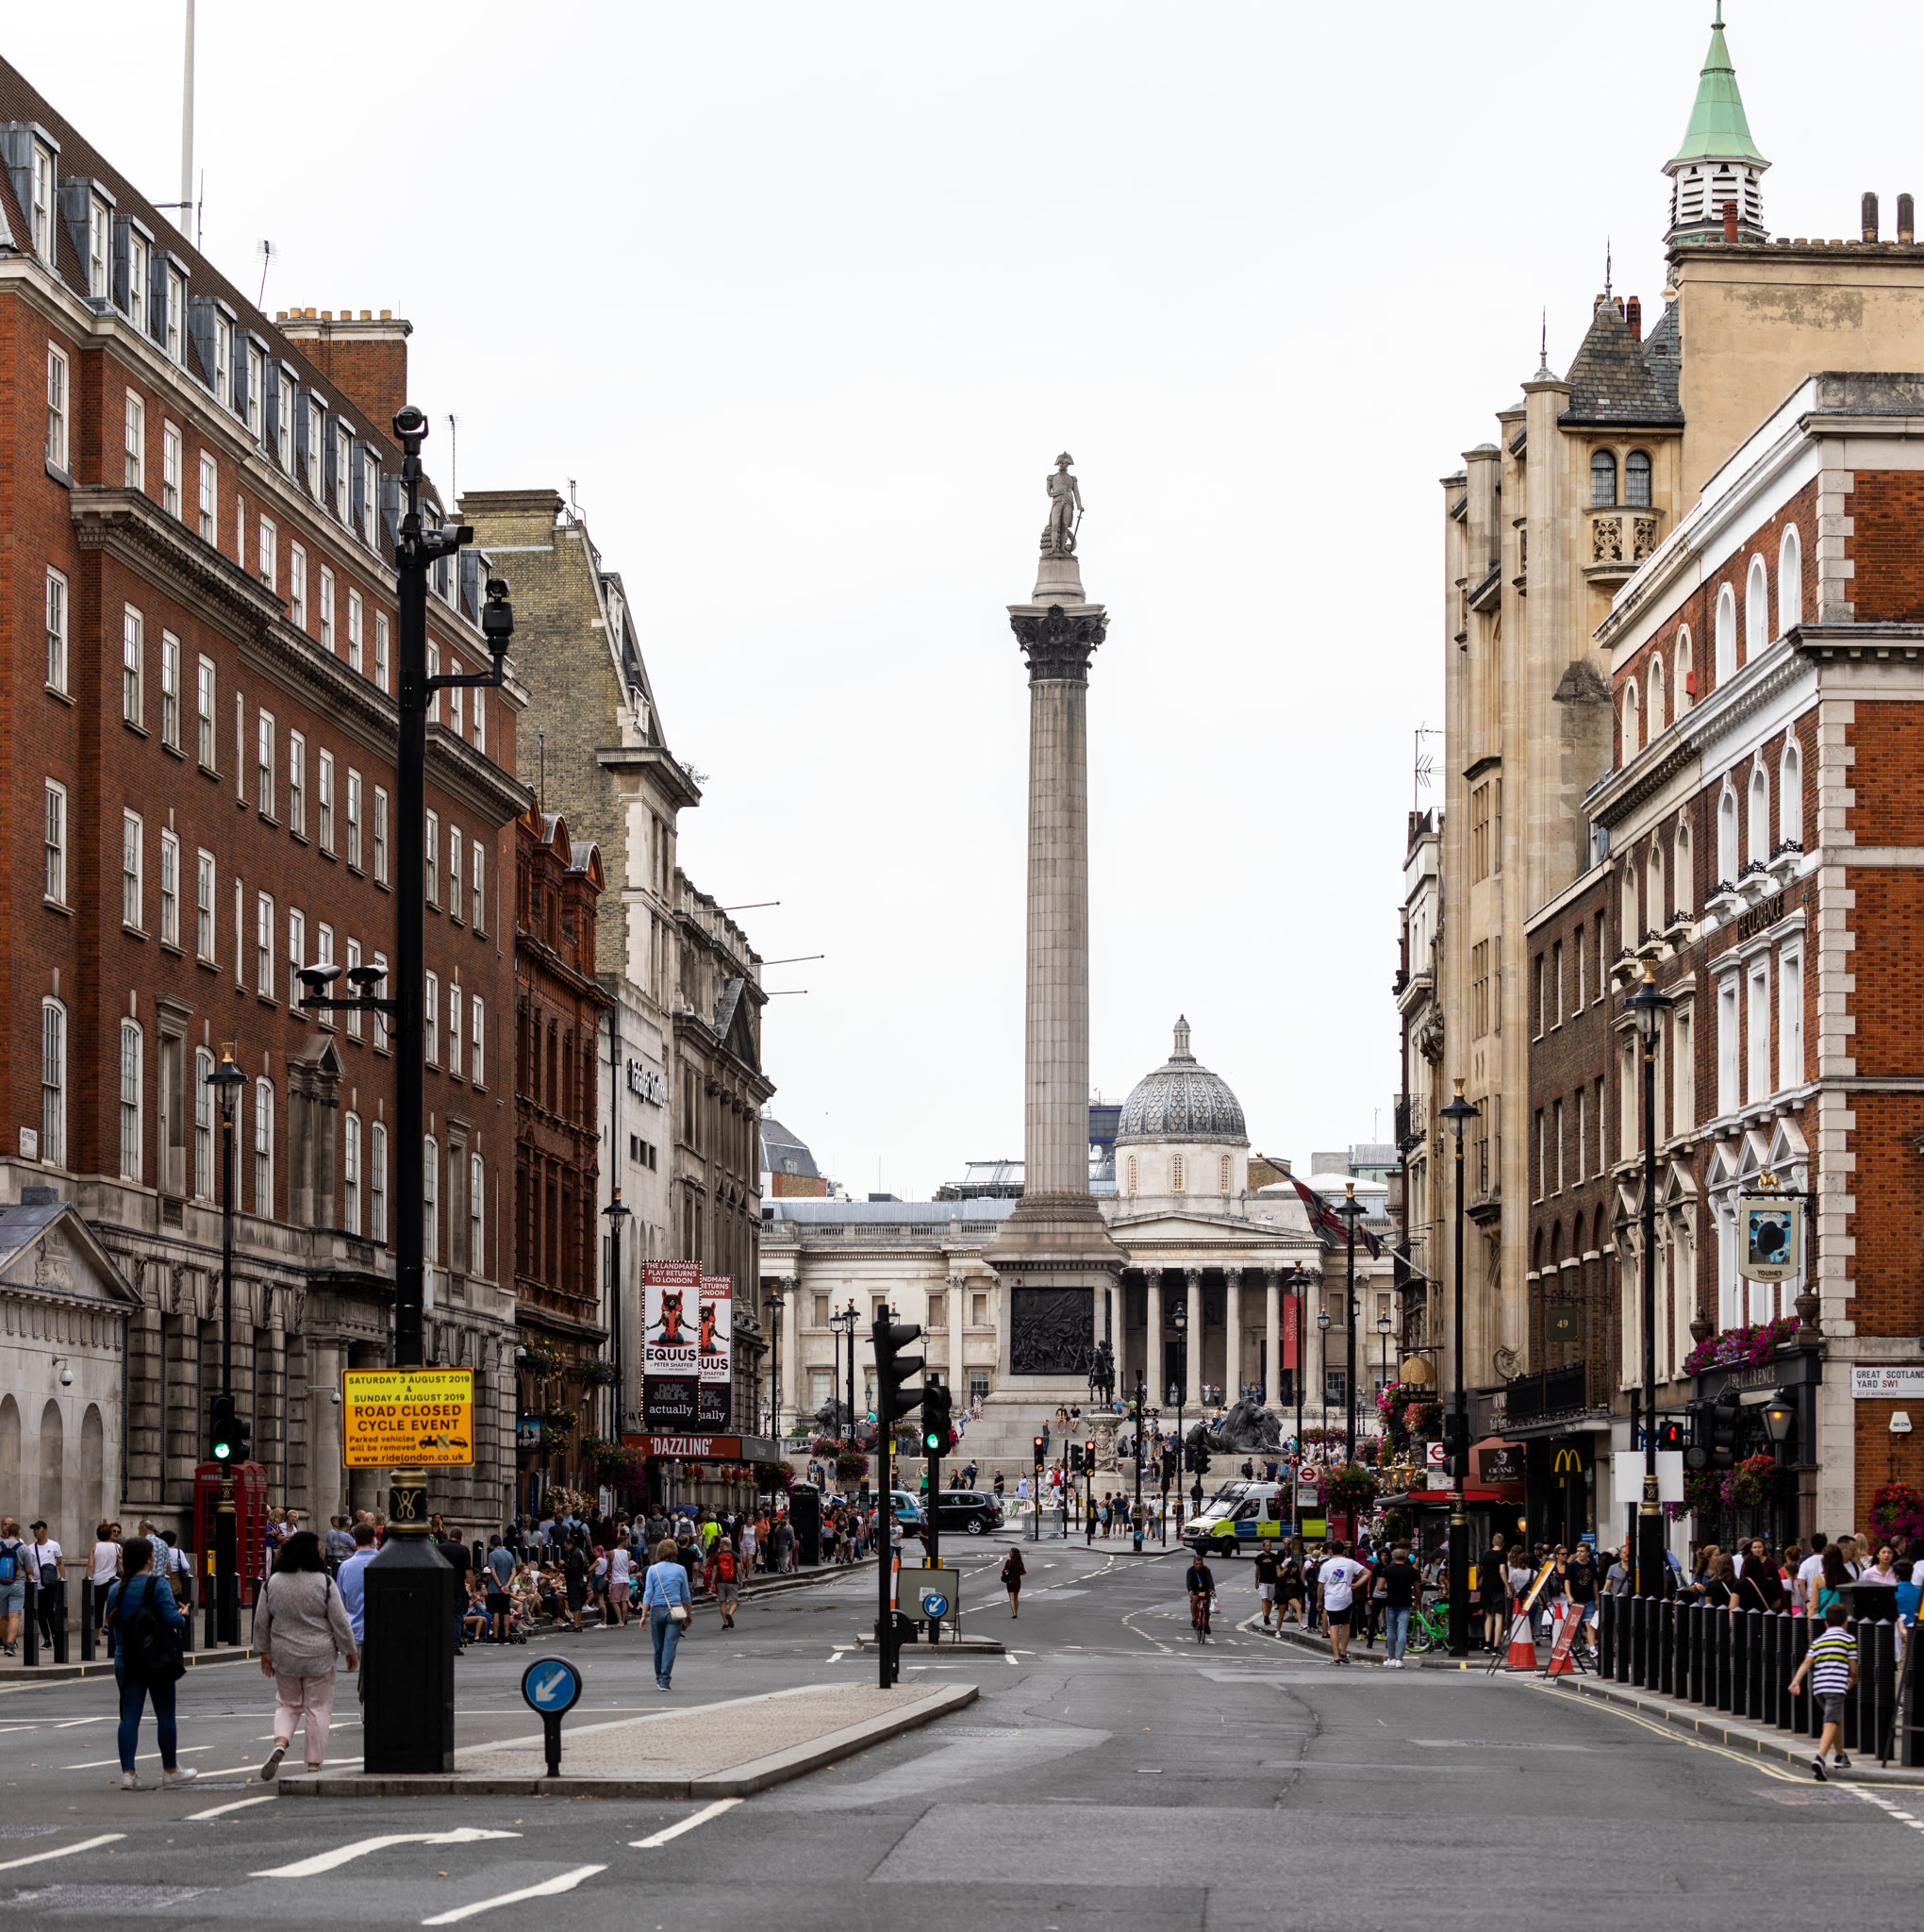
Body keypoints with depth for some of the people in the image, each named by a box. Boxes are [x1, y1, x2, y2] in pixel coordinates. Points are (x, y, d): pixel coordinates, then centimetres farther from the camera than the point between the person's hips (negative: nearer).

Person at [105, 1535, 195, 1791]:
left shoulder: (116, 1590, 6)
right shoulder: (157, 1585, -10)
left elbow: (111, 1623, 9)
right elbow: (171, 1618, -17)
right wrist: (181, 1618, 4)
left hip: (126, 1661, 4)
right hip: (158, 1659, -4)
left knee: (129, 1715, 2)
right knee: (165, 1715, 9)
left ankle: (127, 1772, -8)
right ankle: (170, 1770, 19)